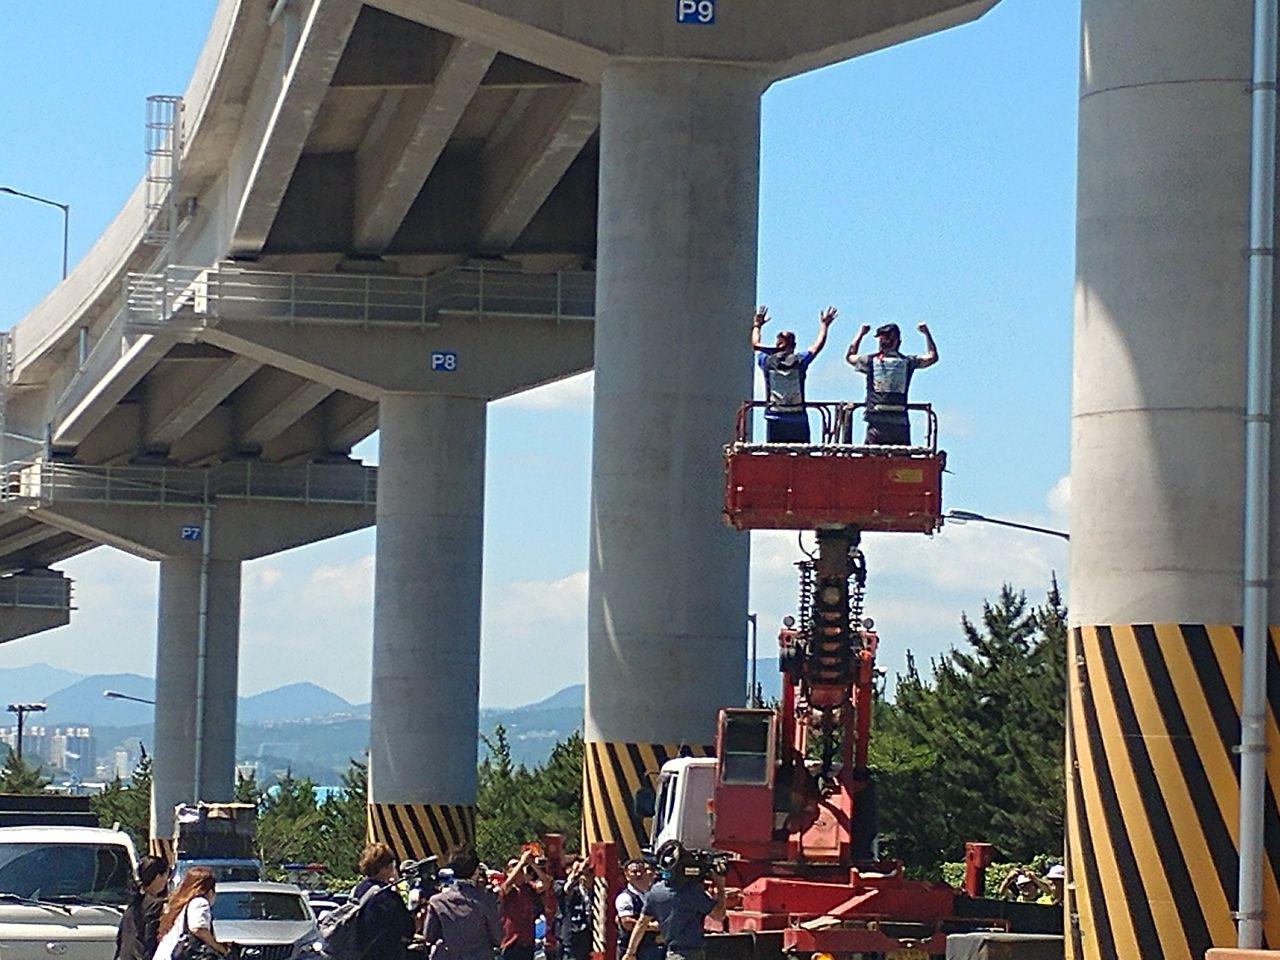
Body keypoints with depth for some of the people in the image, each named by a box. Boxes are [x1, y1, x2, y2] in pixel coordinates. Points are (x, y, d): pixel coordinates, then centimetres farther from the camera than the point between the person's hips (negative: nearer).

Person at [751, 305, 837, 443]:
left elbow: (755, 345, 22)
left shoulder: (768, 362, 1)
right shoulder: (799, 361, -1)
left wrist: (757, 326, 39)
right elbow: (818, 345, 14)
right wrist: (824, 325, 30)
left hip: (774, 419, 1)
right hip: (798, 419, 0)